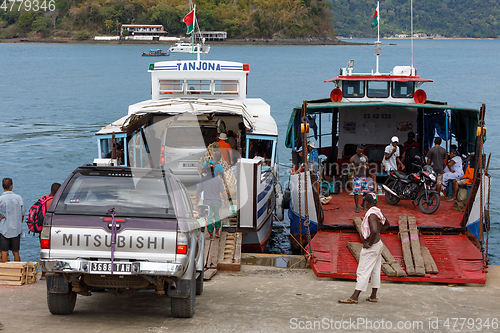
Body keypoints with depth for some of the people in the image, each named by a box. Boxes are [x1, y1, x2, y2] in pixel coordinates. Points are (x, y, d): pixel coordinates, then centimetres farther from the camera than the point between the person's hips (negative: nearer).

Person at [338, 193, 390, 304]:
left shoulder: (371, 215, -22)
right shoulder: (378, 212, 7)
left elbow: (374, 231, -35)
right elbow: (387, 224, 24)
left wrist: (369, 244, -22)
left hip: (371, 247, -10)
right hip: (378, 244, 10)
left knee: (363, 271, -8)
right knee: (375, 271, 13)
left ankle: (354, 297, -8)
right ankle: (373, 296, 20)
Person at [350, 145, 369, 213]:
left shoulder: (365, 157, 7)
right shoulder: (353, 158, -5)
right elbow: (351, 168, -7)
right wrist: (358, 167, -20)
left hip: (364, 177, 4)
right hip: (356, 177, -4)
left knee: (366, 191, 3)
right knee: (356, 192, -6)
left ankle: (363, 204, 27)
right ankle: (357, 207, 1)